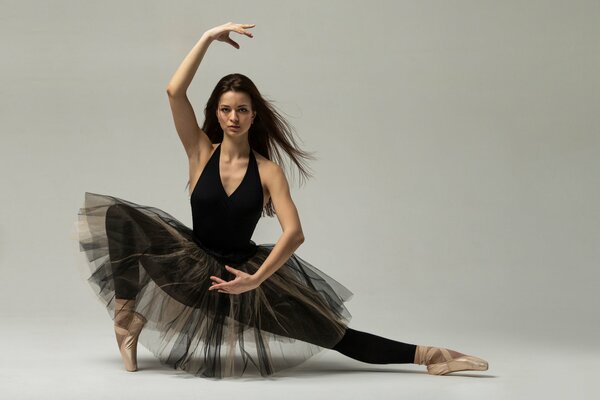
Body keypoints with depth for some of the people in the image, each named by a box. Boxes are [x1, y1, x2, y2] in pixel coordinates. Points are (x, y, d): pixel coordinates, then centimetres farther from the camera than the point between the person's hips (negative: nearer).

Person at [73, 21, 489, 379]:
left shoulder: (267, 170, -6)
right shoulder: (201, 152, -4)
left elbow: (294, 233, -17)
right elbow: (175, 92, -17)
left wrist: (256, 279, -31)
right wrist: (209, 38, -19)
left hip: (244, 269, -1)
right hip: (194, 267, 1)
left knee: (330, 330, -9)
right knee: (120, 216, -18)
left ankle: (423, 355, -3)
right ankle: (127, 316, -14)